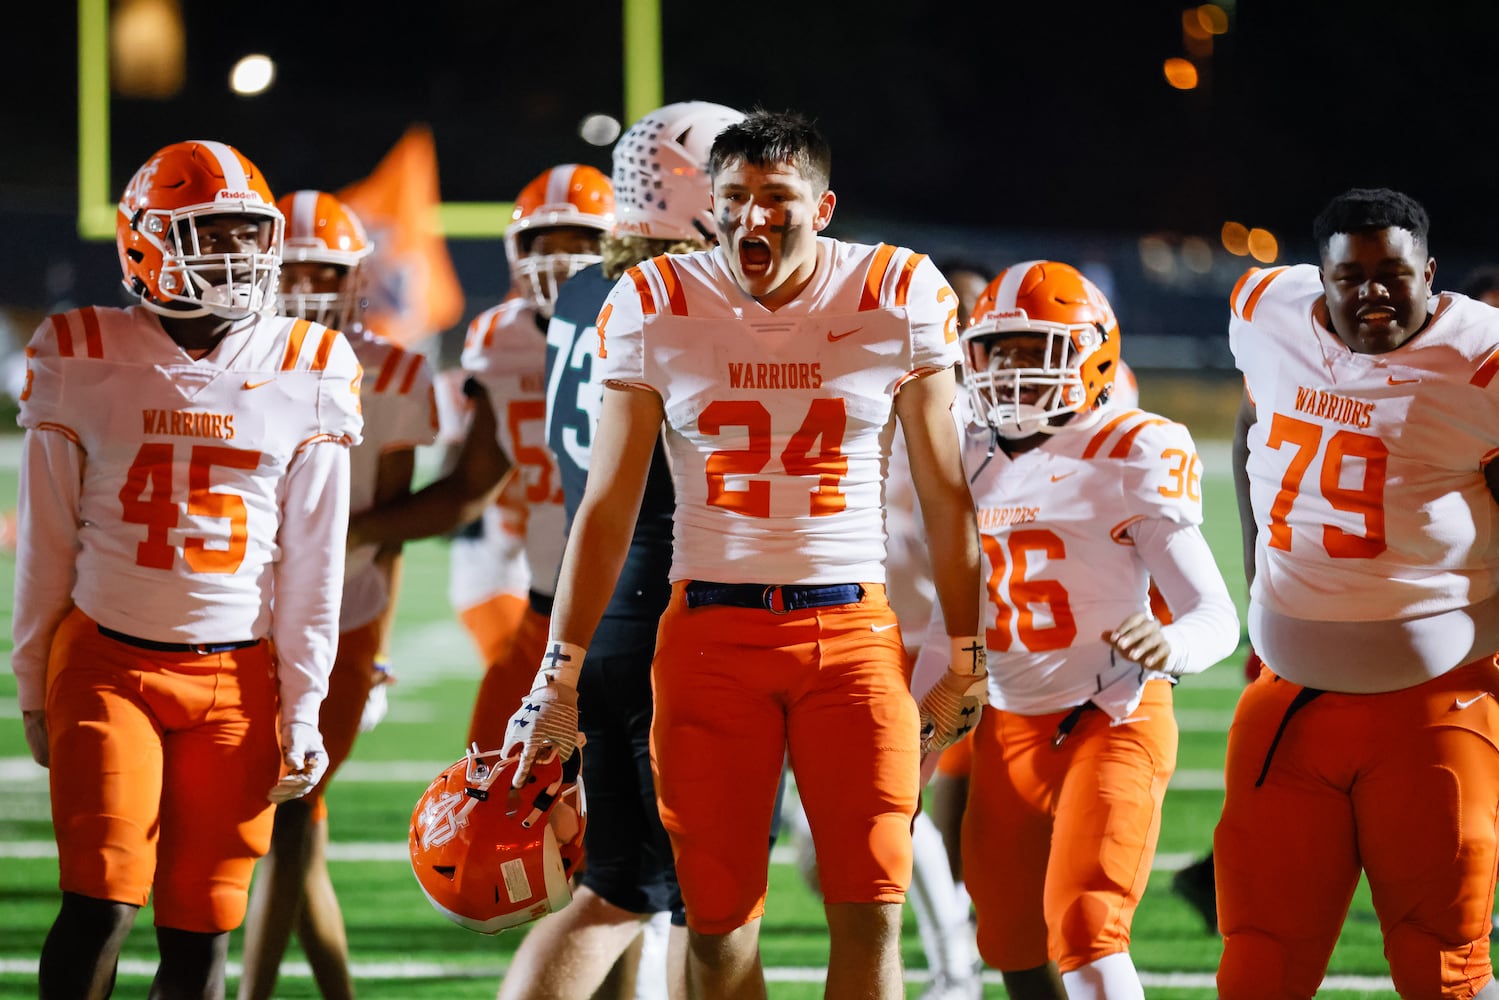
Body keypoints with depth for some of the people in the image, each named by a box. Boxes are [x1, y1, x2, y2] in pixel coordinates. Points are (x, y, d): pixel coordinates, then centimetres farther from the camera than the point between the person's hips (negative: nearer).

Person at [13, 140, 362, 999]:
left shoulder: (306, 374, 2)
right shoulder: (85, 363, 0)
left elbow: (312, 564, 5)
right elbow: (47, 543, 6)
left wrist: (304, 709, 2)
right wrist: (34, 685, 9)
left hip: (236, 677, 1)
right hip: (108, 662, -1)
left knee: (200, 930, 1)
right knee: (101, 905, -12)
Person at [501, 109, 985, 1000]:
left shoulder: (898, 298, -1)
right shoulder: (657, 307, 1)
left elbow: (946, 496, 7)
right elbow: (608, 507, 5)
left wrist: (966, 661, 8)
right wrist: (560, 677, 4)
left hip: (853, 626, -1)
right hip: (710, 632, 1)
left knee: (871, 914, -7)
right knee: (719, 920, -1)